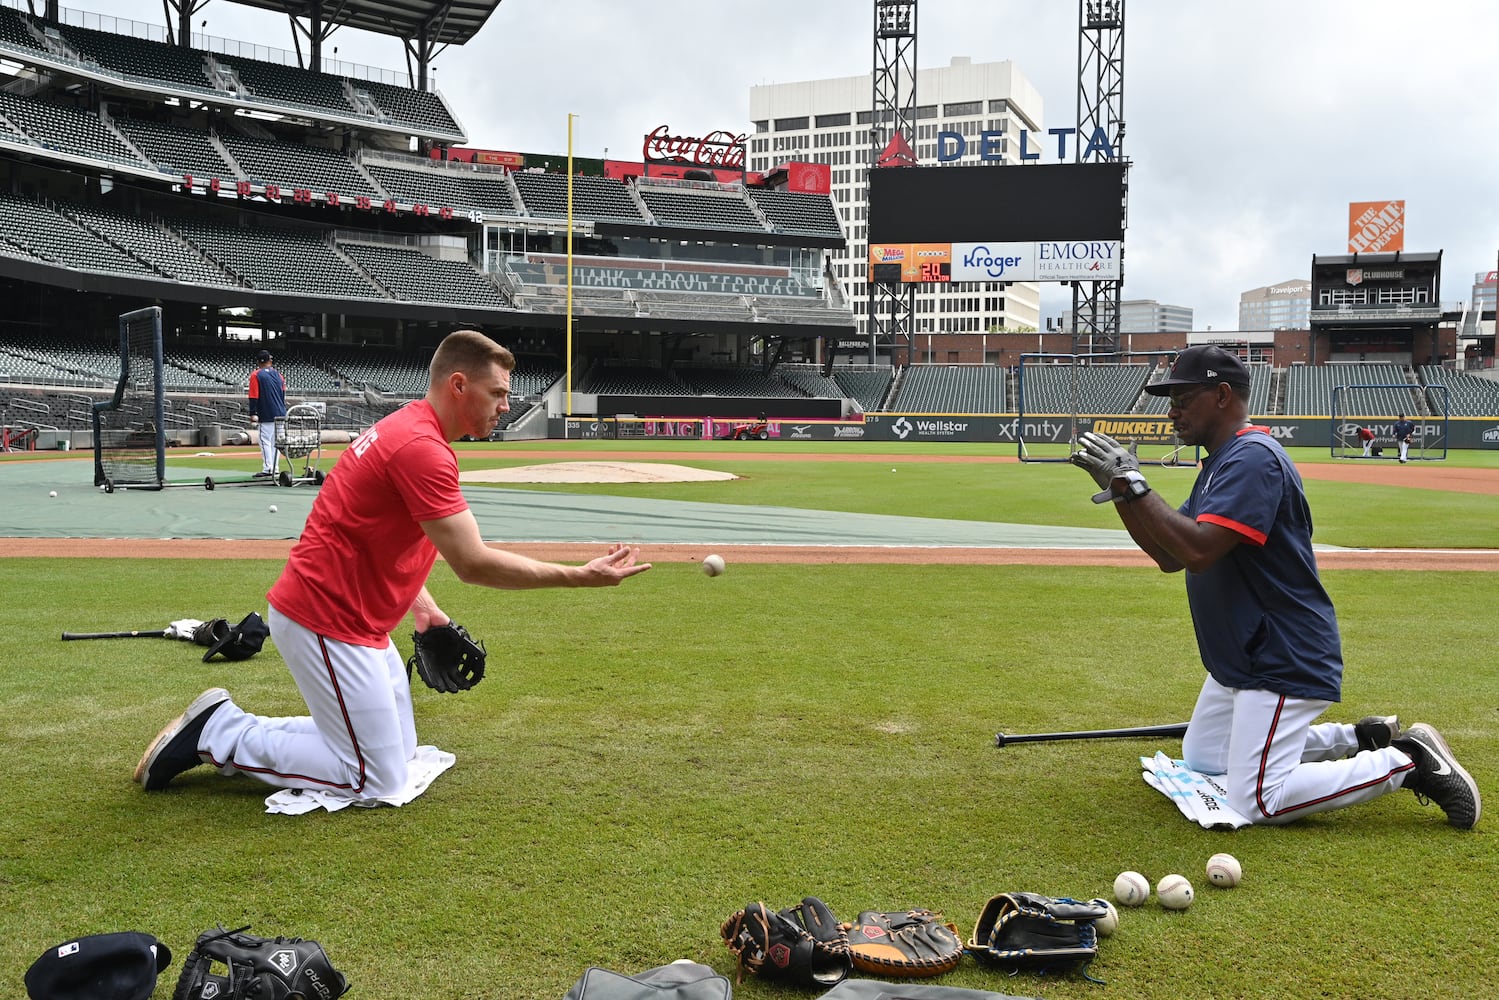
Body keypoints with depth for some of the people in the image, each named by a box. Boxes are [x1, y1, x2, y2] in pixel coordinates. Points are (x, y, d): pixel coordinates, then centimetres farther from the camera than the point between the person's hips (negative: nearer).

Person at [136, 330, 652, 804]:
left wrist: (421, 604, 6)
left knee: (401, 749, 19)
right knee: (380, 780, -4)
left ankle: (239, 730, 20)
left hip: (358, 621, 11)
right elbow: (473, 563, -27)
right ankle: (220, 734, 4)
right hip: (326, 623, -11)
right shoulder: (423, 448, -23)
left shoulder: (406, 428, 11)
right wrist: (582, 576, -22)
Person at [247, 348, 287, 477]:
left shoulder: (256, 375, -6)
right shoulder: (278, 374, 10)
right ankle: (275, 468, 13)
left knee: (265, 441, -5)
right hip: (280, 414, 5)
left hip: (266, 415, -5)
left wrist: (253, 414, -10)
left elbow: (253, 396, -11)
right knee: (275, 440, 11)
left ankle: (267, 468, -11)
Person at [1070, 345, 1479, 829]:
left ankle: (1407, 761, 2)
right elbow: (1170, 556, 10)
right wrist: (1119, 490, -1)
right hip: (1240, 657, 11)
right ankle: (1357, 740, 24)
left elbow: (1199, 551, -32)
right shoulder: (1219, 463, 12)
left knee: (1256, 802, -13)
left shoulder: (1252, 457, -20)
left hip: (1284, 661, -11)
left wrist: (1133, 482, -27)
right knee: (1199, 762, 21)